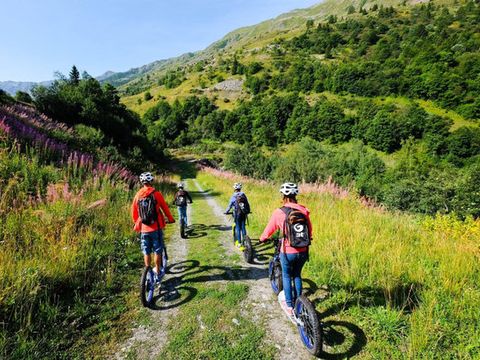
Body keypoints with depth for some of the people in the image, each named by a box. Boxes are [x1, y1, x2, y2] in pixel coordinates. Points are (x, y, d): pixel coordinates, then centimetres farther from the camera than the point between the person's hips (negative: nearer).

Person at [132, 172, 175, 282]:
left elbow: (134, 211, 10)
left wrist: (136, 223, 27)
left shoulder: (138, 195, 2)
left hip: (144, 229, 3)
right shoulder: (156, 194, -7)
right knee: (157, 250, 10)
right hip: (156, 227, -2)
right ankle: (157, 273, 18)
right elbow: (165, 207, 0)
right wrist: (170, 219, 15)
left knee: (146, 252, 13)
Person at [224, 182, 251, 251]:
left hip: (237, 214, -4)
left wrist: (226, 212, 11)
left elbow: (230, 205, -4)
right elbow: (247, 204, 9)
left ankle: (239, 243, 5)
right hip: (244, 213, 4)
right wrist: (248, 211, 24)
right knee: (243, 228, 12)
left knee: (238, 228, 4)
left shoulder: (233, 196, -8)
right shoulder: (244, 195, 4)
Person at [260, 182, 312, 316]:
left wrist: (262, 239, 19)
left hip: (288, 252, -3)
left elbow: (269, 230, -1)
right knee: (297, 275, 25)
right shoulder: (304, 211, -3)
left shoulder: (279, 212, -13)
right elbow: (309, 229, 10)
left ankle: (289, 306, 26)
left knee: (287, 276, 20)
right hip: (303, 252, 4)